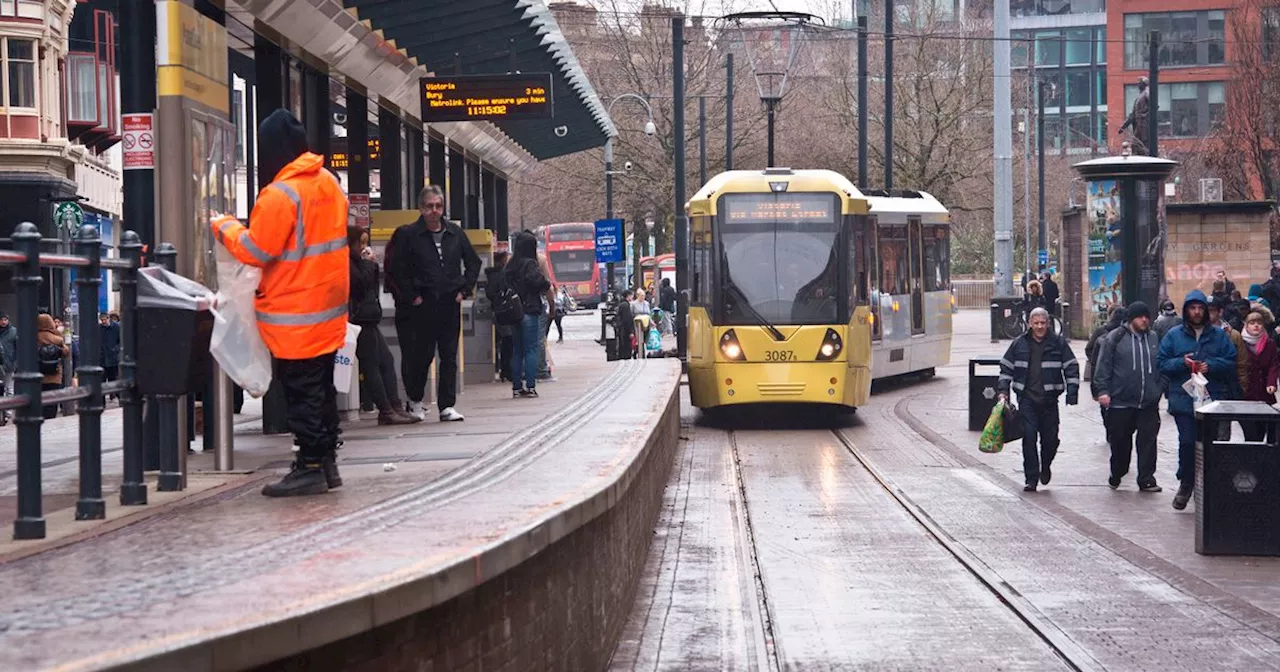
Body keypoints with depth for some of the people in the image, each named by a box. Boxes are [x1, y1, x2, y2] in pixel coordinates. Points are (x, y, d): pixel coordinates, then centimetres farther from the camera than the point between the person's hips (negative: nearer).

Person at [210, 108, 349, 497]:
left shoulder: (281, 194, -19)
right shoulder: (329, 183, 9)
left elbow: (255, 250, -17)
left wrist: (224, 227, 0)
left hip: (295, 314, -9)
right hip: (328, 307, 9)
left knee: (300, 391, -3)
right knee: (322, 386, 15)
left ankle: (310, 467, -1)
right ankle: (326, 461, 21)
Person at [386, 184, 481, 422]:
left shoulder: (455, 233, 8)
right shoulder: (407, 235, -4)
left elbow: (473, 262, 18)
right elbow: (394, 268, -4)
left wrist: (464, 289, 8)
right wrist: (411, 296, -7)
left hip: (450, 304, 3)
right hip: (422, 305, -3)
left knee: (449, 357, 2)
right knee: (422, 355, 2)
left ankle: (447, 406, 5)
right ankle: (415, 401, 20)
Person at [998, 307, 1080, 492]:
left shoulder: (1058, 343, 4)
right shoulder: (1019, 343, 7)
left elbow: (1071, 367, 5)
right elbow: (1006, 367, 13)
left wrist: (1072, 392, -4)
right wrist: (1004, 390, 4)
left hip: (1049, 400, 0)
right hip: (1027, 398, 0)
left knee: (1050, 438, 3)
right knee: (1029, 438, -9)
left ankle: (1045, 467, 34)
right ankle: (1031, 478, -4)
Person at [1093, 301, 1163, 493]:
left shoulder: (1154, 339, 11)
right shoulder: (1115, 338, -1)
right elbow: (1103, 367, -3)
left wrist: (1161, 389, 10)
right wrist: (1102, 390, -10)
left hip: (1149, 404, 3)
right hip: (1121, 403, -3)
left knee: (1148, 441, -2)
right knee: (1120, 442, 8)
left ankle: (1146, 480, 3)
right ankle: (1116, 475, 26)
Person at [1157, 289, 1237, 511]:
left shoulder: (1219, 335, 8)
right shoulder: (1174, 335, 7)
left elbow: (1232, 363, 5)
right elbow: (1161, 363, 5)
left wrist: (1211, 365, -11)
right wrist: (1181, 362, -12)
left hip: (1213, 400, 1)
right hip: (1184, 399, -1)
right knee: (1187, 442, -9)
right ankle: (1186, 484, 8)